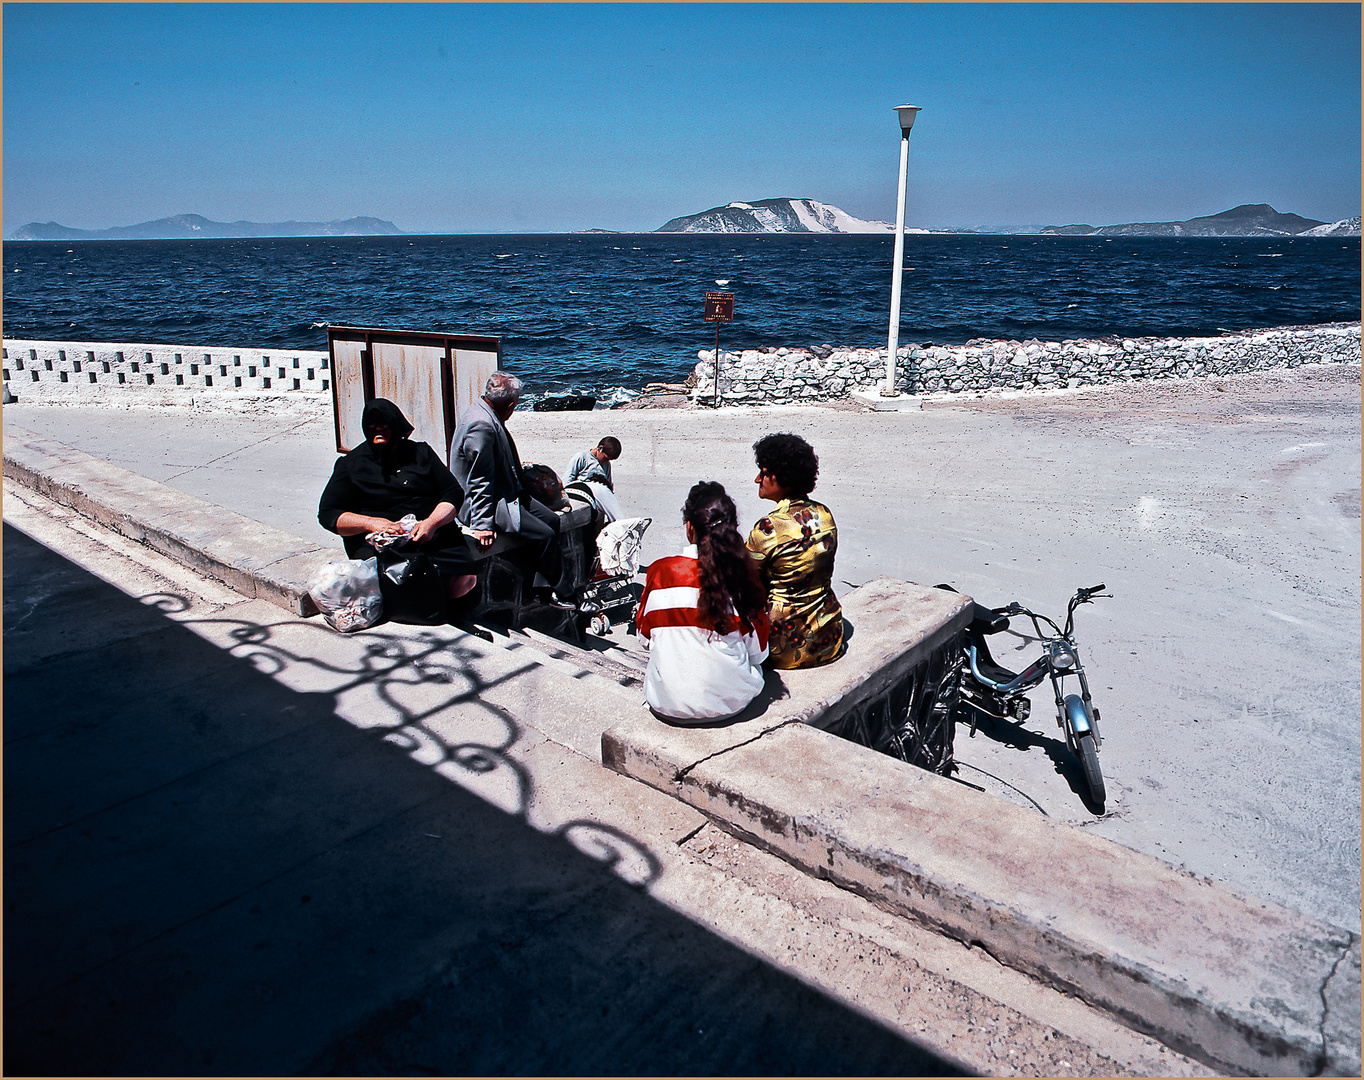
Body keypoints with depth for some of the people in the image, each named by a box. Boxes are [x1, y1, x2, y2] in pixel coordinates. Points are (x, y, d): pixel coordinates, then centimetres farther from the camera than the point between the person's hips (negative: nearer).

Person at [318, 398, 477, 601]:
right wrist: (373, 523, -12)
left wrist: (432, 523, -10)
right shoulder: (352, 464, 10)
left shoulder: (420, 452, 17)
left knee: (462, 584, -24)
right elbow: (327, 514, 5)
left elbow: (454, 493, 10)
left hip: (434, 536, 3)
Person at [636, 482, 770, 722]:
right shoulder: (740, 577, -13)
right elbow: (758, 652, -4)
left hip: (668, 705, 2)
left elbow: (644, 636, 3)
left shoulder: (659, 571, -11)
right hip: (729, 702, -1)